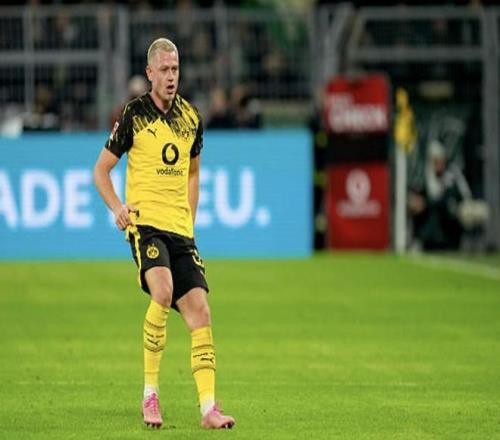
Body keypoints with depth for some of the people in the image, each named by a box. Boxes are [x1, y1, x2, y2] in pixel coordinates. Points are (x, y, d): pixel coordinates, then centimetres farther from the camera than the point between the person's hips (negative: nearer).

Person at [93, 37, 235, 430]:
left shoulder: (191, 118, 11)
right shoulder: (134, 115, -1)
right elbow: (101, 170, 5)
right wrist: (117, 207, -11)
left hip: (180, 228, 5)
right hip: (145, 221, -5)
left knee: (199, 310, -4)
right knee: (163, 290, -28)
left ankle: (208, 407, -2)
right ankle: (150, 393, -15)